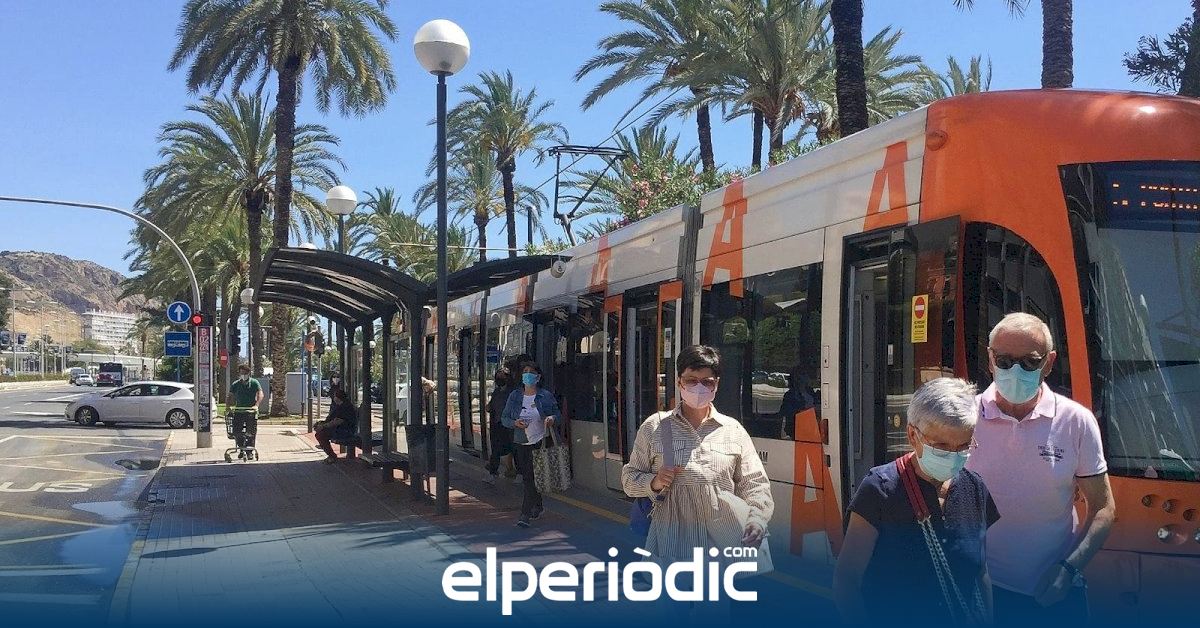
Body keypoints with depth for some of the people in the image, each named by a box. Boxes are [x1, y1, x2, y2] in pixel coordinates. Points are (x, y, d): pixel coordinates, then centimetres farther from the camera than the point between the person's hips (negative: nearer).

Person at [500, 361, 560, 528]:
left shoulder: (546, 396, 0)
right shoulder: (514, 396, 5)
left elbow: (557, 413, 6)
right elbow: (504, 418, 7)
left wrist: (552, 418, -17)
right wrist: (515, 423, -13)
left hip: (541, 441, -3)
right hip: (521, 443, 3)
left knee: (533, 477, -8)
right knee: (528, 478, 8)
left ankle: (525, 514, -4)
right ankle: (538, 506, 29)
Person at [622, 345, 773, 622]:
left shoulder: (733, 430, 7)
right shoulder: (655, 427, 6)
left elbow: (755, 484, 5)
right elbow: (629, 477, 11)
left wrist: (756, 519, -12)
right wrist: (654, 483, -9)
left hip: (723, 541, 1)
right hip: (673, 541, 0)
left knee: (722, 614, 8)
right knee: (676, 613, 5)